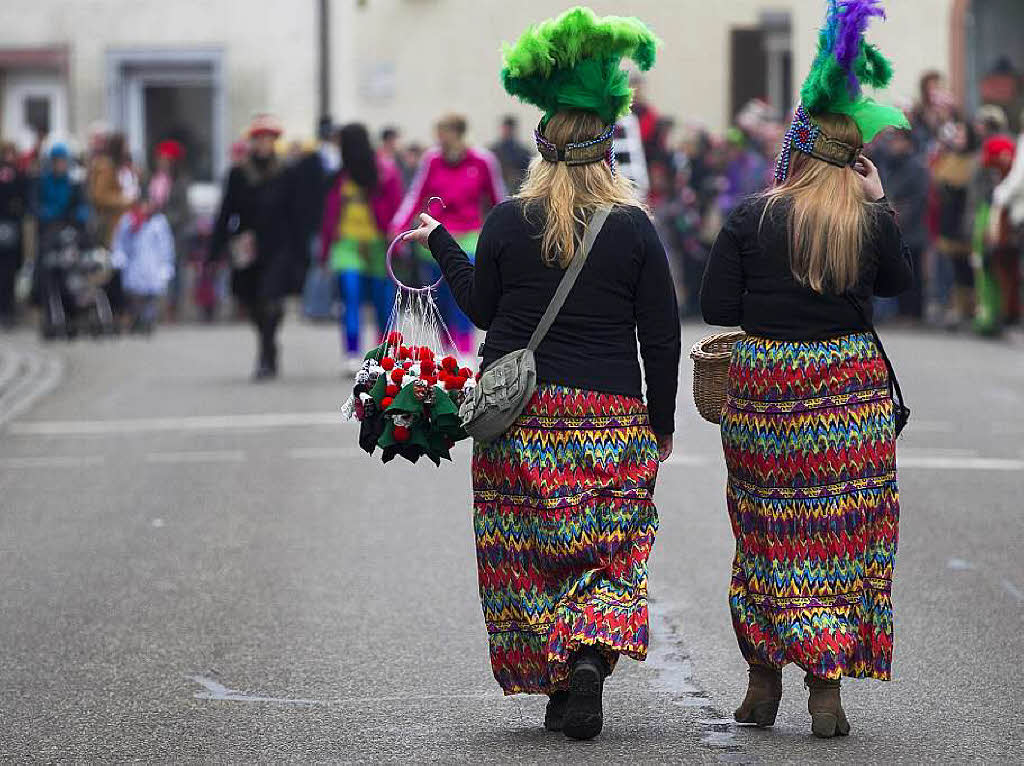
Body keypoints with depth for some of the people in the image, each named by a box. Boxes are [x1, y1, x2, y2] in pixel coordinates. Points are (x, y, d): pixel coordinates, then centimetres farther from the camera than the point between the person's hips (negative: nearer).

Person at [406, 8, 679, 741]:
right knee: (608, 545, 4)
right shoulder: (634, 229, -3)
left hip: (519, 414, 1)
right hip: (610, 419, -1)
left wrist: (440, 242, 25)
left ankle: (553, 685, 13)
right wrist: (662, 424, 9)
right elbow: (662, 335, -1)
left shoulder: (508, 222, -2)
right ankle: (591, 652, -20)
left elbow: (482, 308, 11)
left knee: (528, 554, 10)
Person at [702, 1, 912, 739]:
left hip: (764, 388, 0)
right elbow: (901, 281, 15)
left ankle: (764, 682, 19)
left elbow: (716, 306, -4)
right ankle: (826, 685, -3)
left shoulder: (751, 219, -5)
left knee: (770, 530, 11)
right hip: (849, 390, 0)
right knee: (842, 532, 5)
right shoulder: (871, 221, -3)